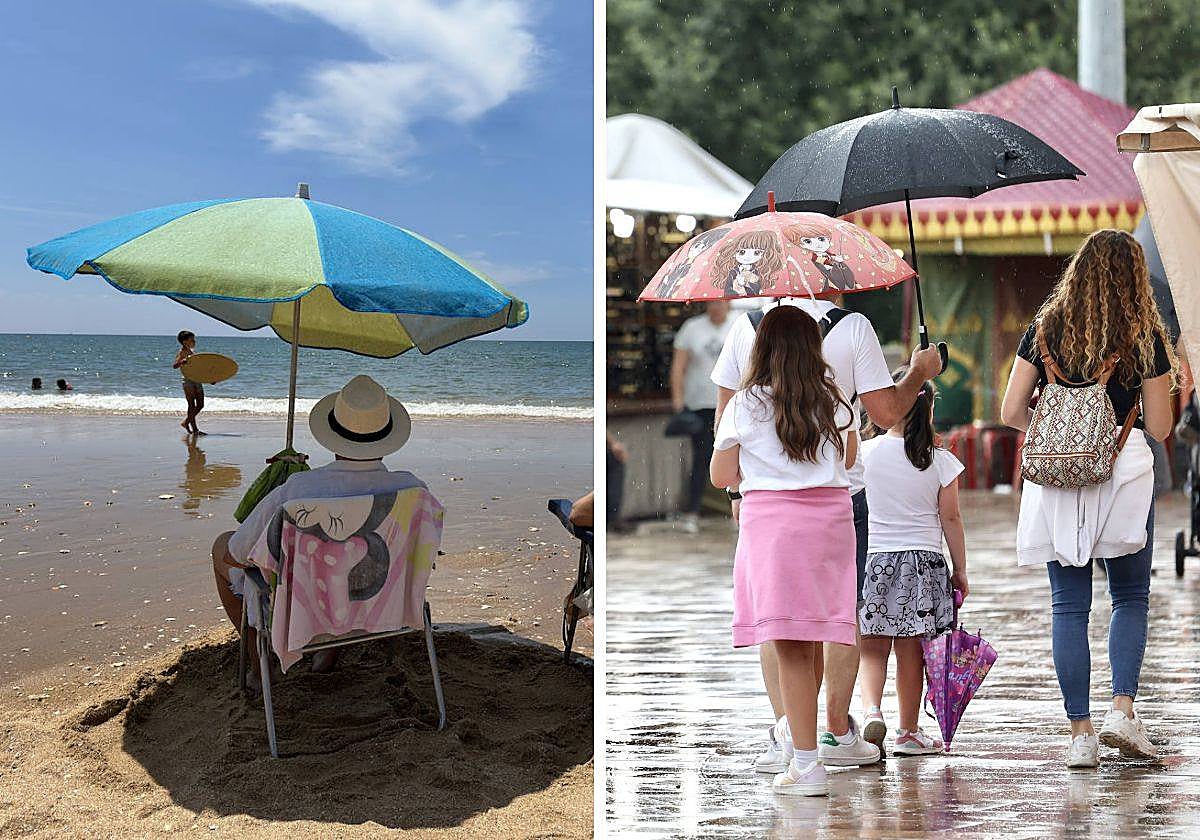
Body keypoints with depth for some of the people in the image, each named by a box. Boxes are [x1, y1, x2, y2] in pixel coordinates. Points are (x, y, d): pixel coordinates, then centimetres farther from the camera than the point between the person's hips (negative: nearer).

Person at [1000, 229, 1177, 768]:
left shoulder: (1045, 329, 4)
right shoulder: (1146, 338, 0)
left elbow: (1012, 412, 2)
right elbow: (1159, 427, 2)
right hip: (1124, 469, -1)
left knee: (1068, 605, 6)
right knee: (1131, 597, 15)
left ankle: (1080, 732, 6)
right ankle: (1122, 710, 1)